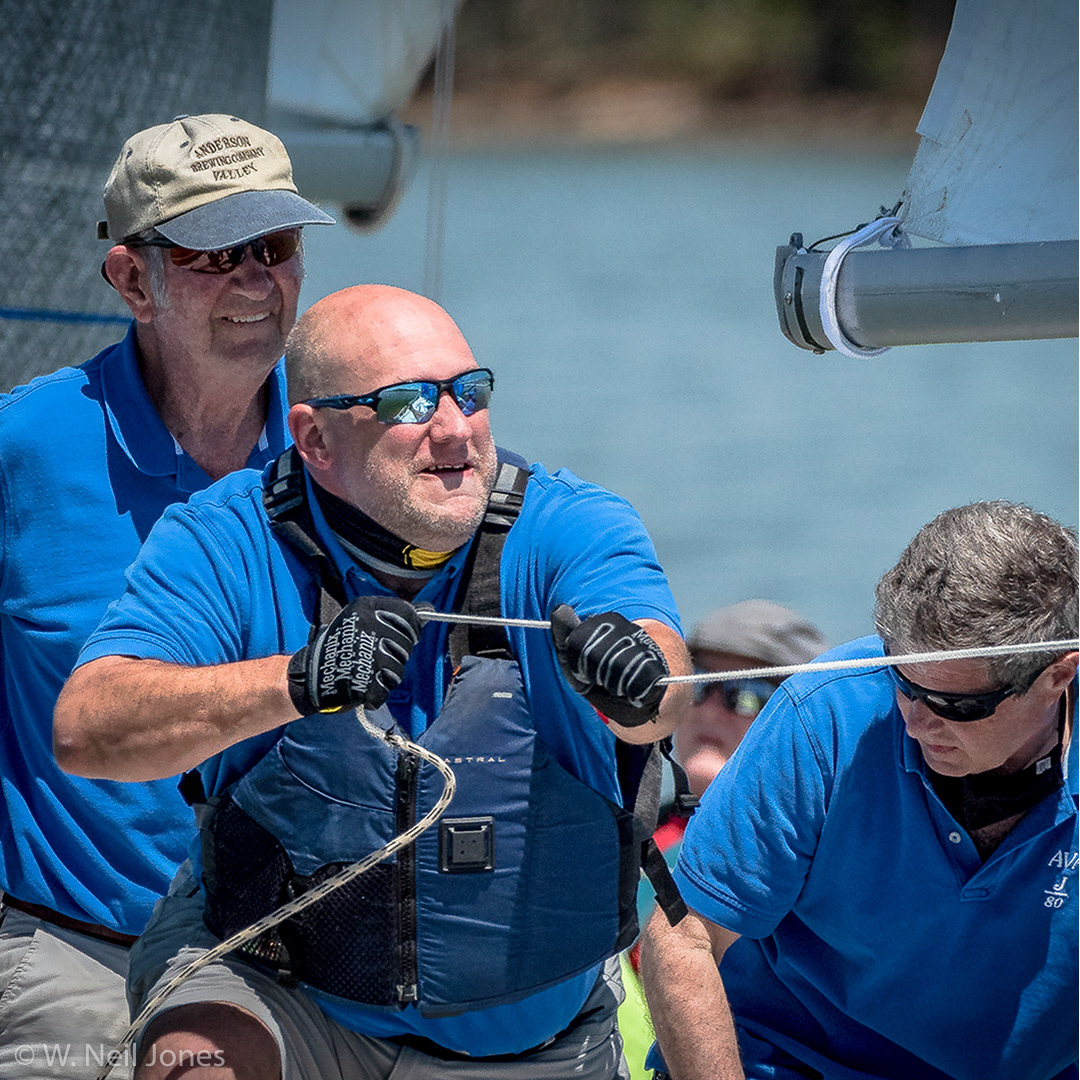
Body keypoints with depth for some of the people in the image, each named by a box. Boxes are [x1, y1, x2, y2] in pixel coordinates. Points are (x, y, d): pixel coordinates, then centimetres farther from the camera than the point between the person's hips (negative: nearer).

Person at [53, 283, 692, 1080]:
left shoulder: (571, 530, -11)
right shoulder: (224, 543, -11)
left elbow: (661, 700, -30)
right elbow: (85, 730, -25)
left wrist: (634, 672, -55)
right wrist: (296, 680, -41)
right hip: (275, 981, -2)